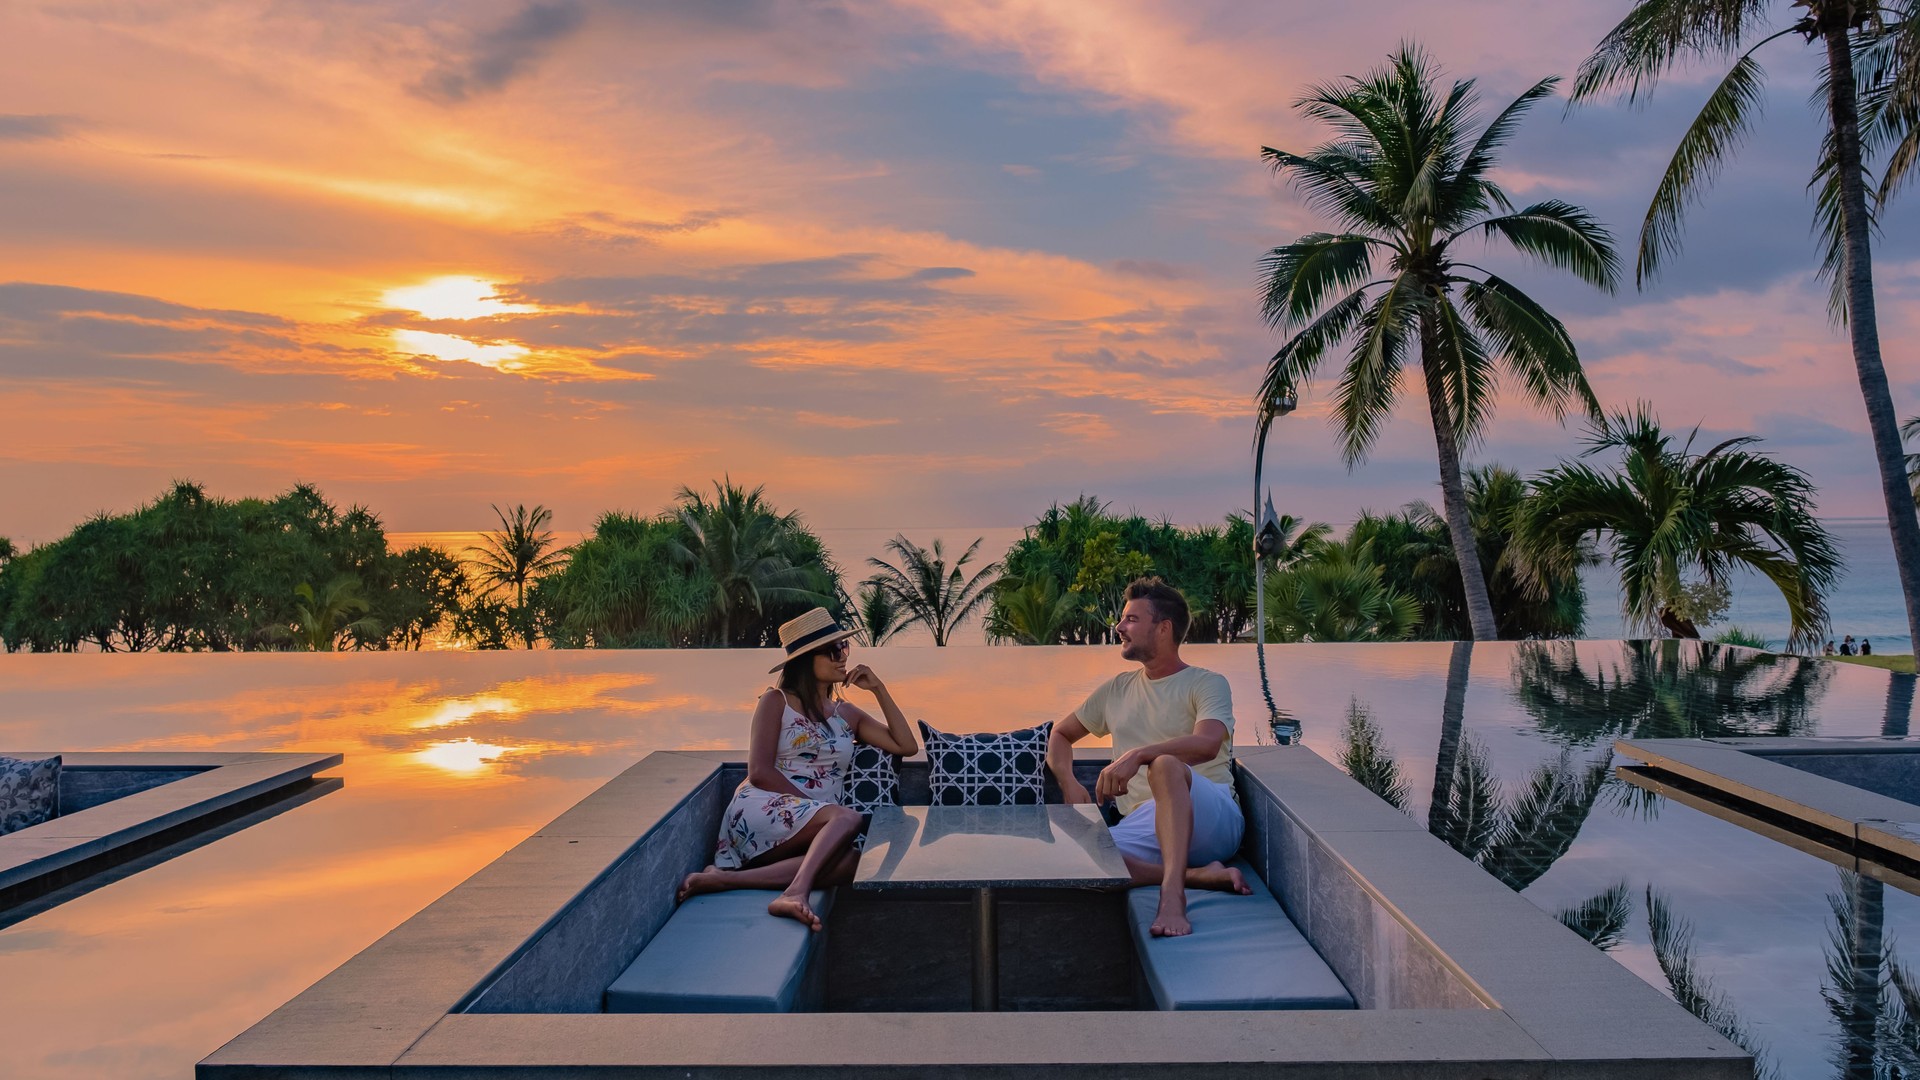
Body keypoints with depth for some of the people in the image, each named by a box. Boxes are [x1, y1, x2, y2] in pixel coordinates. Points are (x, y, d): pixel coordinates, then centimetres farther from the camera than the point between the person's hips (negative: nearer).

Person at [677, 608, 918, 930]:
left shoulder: (847, 714, 25)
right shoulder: (777, 701, 8)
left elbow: (907, 746, 16)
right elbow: (759, 772, -3)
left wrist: (878, 689, 14)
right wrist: (812, 804, -11)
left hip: (815, 829, 5)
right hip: (761, 810, -4)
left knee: (852, 862, -34)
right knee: (847, 818, -34)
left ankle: (727, 878, -39)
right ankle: (797, 892, -56)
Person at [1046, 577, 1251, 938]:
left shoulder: (1207, 684, 6)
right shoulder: (1117, 689, 24)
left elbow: (1207, 744, -15)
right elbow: (1059, 735, 31)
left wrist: (1138, 755, -30)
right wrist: (1070, 783, 10)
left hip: (1212, 818, -4)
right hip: (1144, 824, 5)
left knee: (1164, 765, -39)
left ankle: (1172, 893, -50)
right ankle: (1198, 874, -27)